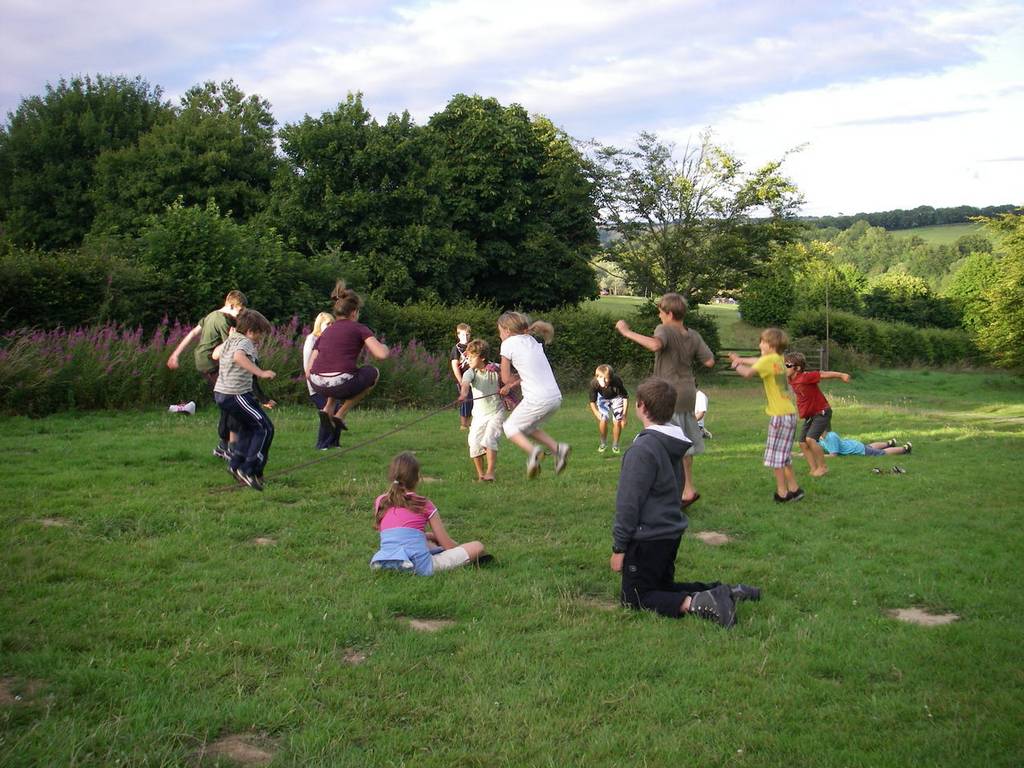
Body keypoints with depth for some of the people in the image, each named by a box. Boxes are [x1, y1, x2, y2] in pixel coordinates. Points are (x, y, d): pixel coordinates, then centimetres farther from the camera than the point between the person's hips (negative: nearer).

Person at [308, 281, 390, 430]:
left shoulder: (326, 332, 23)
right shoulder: (359, 329, 9)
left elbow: (309, 371, 20)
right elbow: (382, 354, -5)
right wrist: (384, 347, 19)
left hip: (317, 385, 6)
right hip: (340, 383, -6)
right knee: (373, 373, 27)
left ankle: (328, 408, 18)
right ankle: (341, 413, 14)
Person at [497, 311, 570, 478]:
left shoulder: (508, 344, -3)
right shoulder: (531, 341, 17)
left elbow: (505, 378, 1)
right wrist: (512, 385, 16)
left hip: (537, 400, -7)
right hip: (556, 397, 7)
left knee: (510, 427, 15)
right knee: (526, 427, 26)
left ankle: (532, 450, -9)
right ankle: (557, 448, 12)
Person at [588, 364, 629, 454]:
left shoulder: (617, 380, -40)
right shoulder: (594, 383, -36)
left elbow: (625, 397, -23)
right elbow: (592, 402, -21)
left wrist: (624, 416, -23)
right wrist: (598, 415, -34)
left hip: (616, 398, -1)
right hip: (603, 399, 1)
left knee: (617, 422, -9)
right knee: (603, 421, -12)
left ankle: (615, 445, 15)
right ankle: (603, 443, 15)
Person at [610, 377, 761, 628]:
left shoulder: (642, 448, -21)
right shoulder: (673, 445, 7)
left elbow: (629, 502, -20)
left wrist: (619, 547, -13)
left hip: (648, 538, -9)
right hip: (671, 532, 9)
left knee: (634, 598, 2)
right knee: (663, 587, 23)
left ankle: (694, 604, -19)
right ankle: (724, 592, 7)